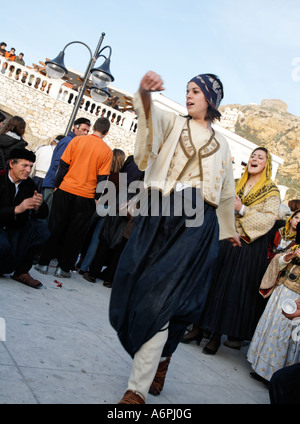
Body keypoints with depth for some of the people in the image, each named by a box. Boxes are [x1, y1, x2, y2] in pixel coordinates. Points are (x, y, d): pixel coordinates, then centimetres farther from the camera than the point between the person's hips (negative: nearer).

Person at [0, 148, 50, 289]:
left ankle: (21, 271, -7)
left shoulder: (29, 184, 1)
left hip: (15, 229, 6)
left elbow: (43, 214, -1)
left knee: (41, 228, -18)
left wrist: (38, 207, -24)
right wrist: (16, 209, -33)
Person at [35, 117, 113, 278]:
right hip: (86, 196, -1)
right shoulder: (107, 150, -1)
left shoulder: (77, 140, 1)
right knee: (75, 233, 8)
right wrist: (97, 199, 4)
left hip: (66, 189, 1)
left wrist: (56, 185, 9)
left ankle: (43, 263, 14)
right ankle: (64, 267, 13)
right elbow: (102, 178, -3)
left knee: (55, 228, 10)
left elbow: (63, 165, 0)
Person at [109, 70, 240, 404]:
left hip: (195, 222, -1)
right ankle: (161, 356, 30)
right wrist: (144, 91, -34)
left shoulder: (220, 143, 17)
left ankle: (137, 388, -1)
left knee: (159, 297, -9)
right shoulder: (172, 123, 13)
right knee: (137, 287, 2)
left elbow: (226, 191, 26)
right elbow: (149, 112, -12)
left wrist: (229, 229, 32)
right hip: (158, 216, 2)